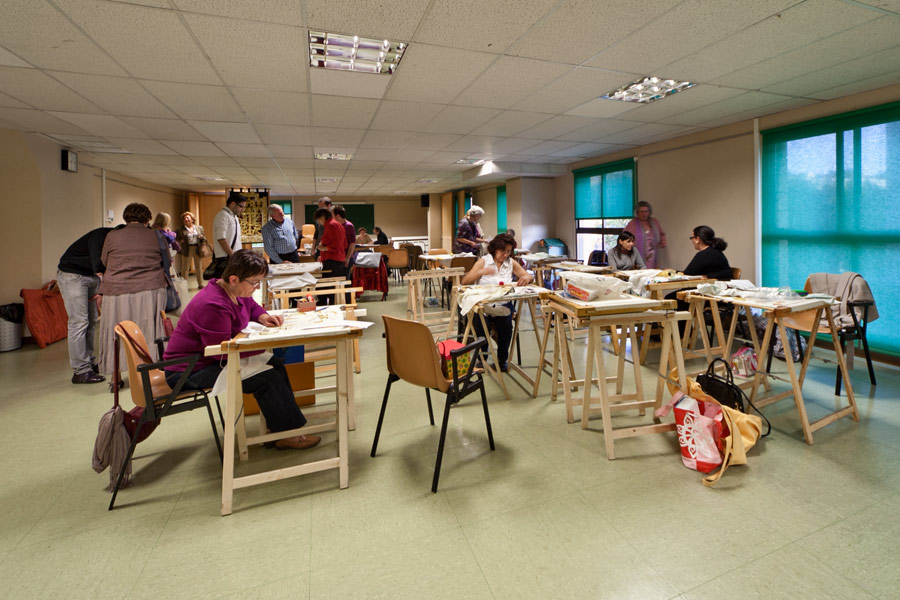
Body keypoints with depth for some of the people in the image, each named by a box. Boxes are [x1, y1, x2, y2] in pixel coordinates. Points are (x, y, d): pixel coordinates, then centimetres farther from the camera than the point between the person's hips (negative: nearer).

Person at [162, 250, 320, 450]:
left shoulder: (236, 291, 0)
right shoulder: (213, 306, -30)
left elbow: (251, 306, 22)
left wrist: (263, 317, -1)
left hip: (212, 358, 10)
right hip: (189, 371, -10)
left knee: (275, 364, -2)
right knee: (266, 379, -21)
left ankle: (282, 423, 4)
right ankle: (286, 435, -7)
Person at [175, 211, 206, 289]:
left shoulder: (199, 228, 10)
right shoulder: (180, 229, 3)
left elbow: (204, 238, 13)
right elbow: (176, 239, 4)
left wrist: (202, 237, -8)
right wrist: (181, 241, -15)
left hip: (197, 249, 2)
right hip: (187, 250, -2)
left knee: (199, 267, 8)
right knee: (185, 267, 2)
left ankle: (200, 284, 18)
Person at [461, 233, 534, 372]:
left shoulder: (511, 263, 14)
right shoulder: (483, 261, 6)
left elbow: (530, 277, 13)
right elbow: (465, 281, -4)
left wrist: (526, 278, -12)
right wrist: (482, 272, -20)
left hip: (503, 304, 2)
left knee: (506, 324, -28)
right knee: (481, 323, -31)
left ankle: (502, 358, -4)